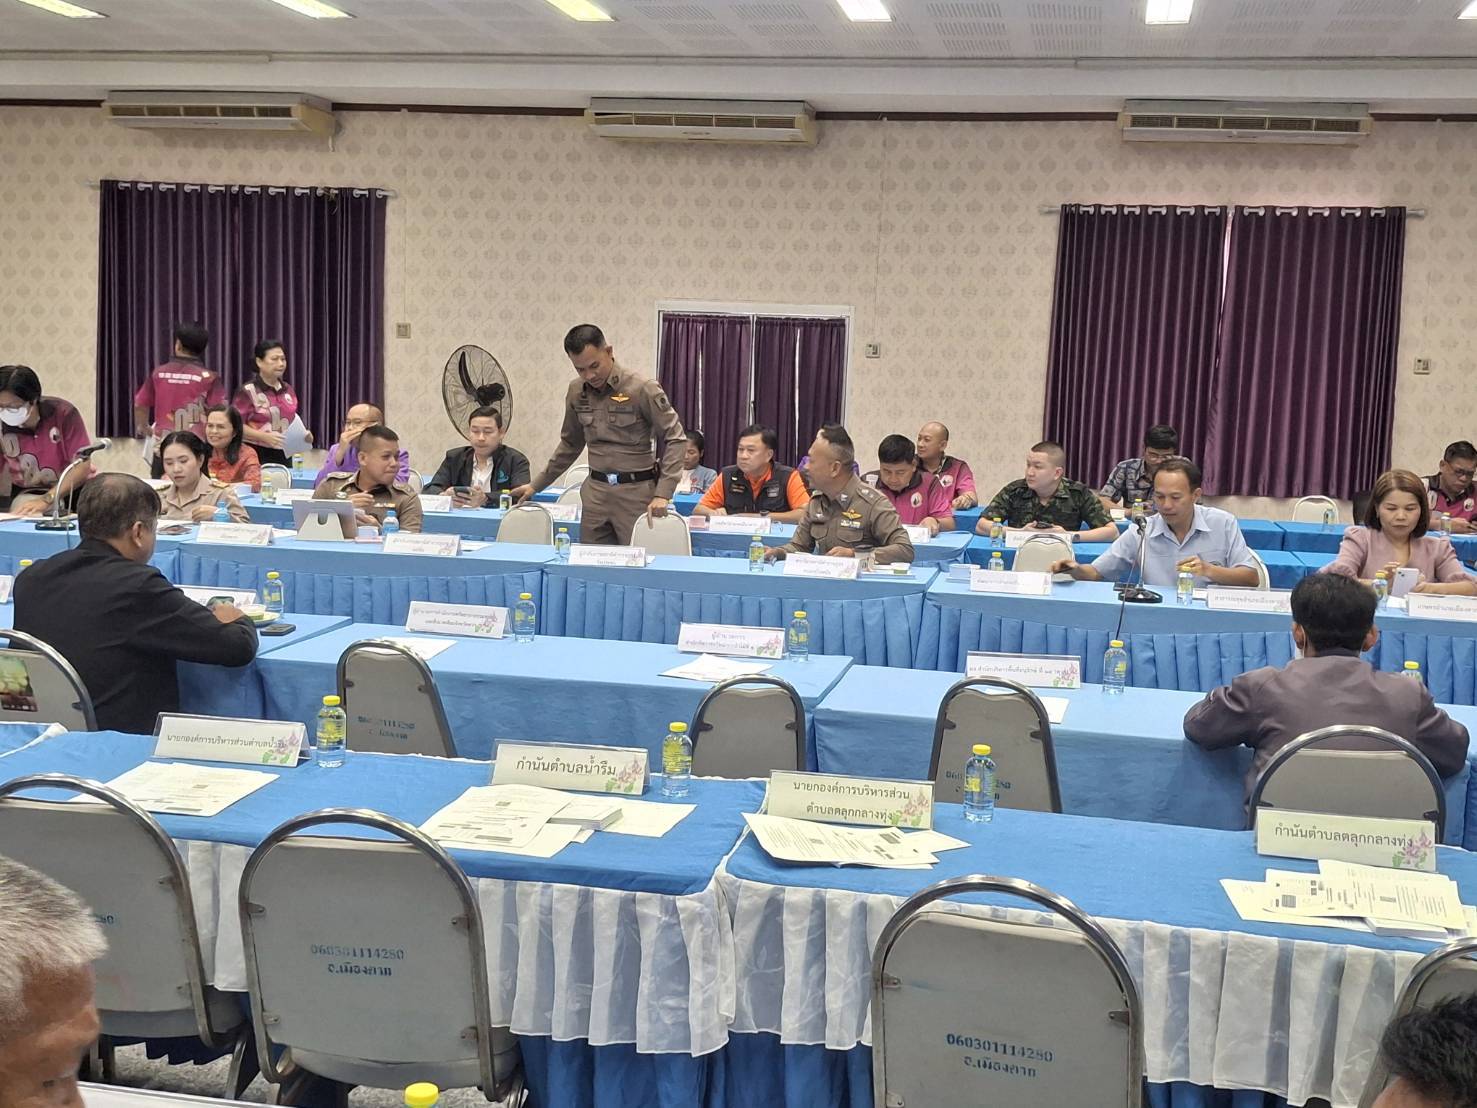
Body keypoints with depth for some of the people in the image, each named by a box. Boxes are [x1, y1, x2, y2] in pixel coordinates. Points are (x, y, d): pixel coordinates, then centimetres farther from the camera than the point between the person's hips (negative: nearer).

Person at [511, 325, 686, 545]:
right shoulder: (576, 392, 6)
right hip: (595, 491, 5)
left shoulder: (642, 389, -11)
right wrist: (536, 485, 19)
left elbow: (675, 439, -9)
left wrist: (663, 494, -17)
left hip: (636, 492, -5)